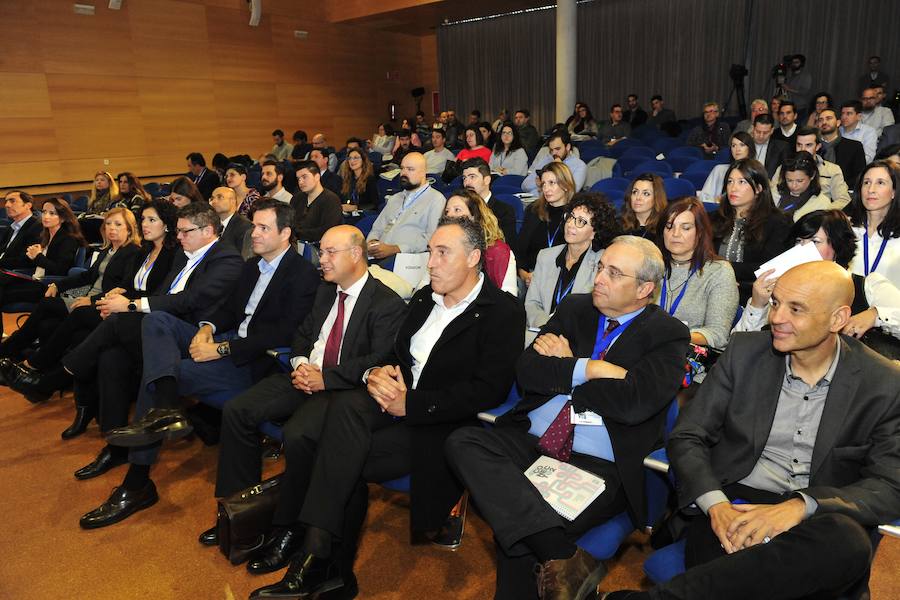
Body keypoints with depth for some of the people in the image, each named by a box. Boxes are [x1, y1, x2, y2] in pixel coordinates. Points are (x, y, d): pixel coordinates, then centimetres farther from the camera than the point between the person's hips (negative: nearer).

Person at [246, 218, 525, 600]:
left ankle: (315, 563, -5)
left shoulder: (502, 312, -6)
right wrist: (377, 373, -8)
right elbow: (395, 353, 18)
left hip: (440, 426, -6)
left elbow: (489, 390, -17)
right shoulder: (424, 299, 16)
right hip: (395, 407, 6)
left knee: (336, 457, -23)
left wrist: (411, 404, -19)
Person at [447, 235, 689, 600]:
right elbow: (527, 372, 3)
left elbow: (635, 403, -16)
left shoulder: (668, 335, 0)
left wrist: (563, 367, -5)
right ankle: (563, 558, -30)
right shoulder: (575, 308, 12)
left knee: (516, 528, -30)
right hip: (528, 442, 6)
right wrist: (588, 368, -10)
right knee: (462, 443, -24)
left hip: (599, 466, -5)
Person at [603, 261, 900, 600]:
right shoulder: (745, 352, 3)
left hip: (817, 520, 2)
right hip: (734, 500, -1)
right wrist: (715, 504, -17)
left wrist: (802, 505, -22)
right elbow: (686, 437, 2)